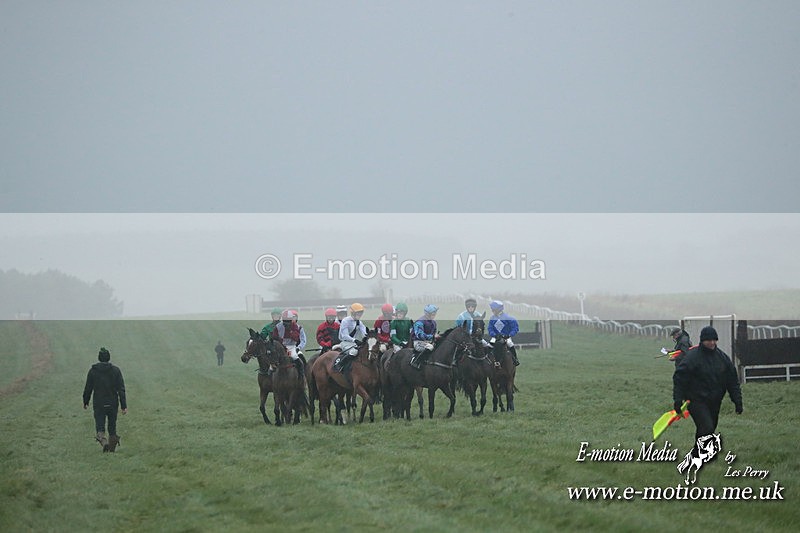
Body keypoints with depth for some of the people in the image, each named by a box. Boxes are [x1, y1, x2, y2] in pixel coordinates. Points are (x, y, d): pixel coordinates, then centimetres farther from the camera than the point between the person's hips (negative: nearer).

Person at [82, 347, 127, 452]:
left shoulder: (93, 371, -2)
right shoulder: (116, 371, -2)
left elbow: (88, 389, 2)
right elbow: (121, 390, -6)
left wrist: (85, 402, 17)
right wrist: (124, 406, -6)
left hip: (98, 404, -1)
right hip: (113, 404, 1)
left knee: (100, 427, 0)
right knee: (112, 427, 13)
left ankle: (103, 441, -29)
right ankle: (112, 448, 18)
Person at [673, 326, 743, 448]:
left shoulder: (723, 357, 6)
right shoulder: (692, 356, -11)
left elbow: (733, 381, 11)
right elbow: (679, 378, -10)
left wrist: (737, 401, 5)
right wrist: (678, 400, -16)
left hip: (714, 403, 6)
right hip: (697, 402, -6)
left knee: (708, 431, 12)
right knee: (707, 429, -20)